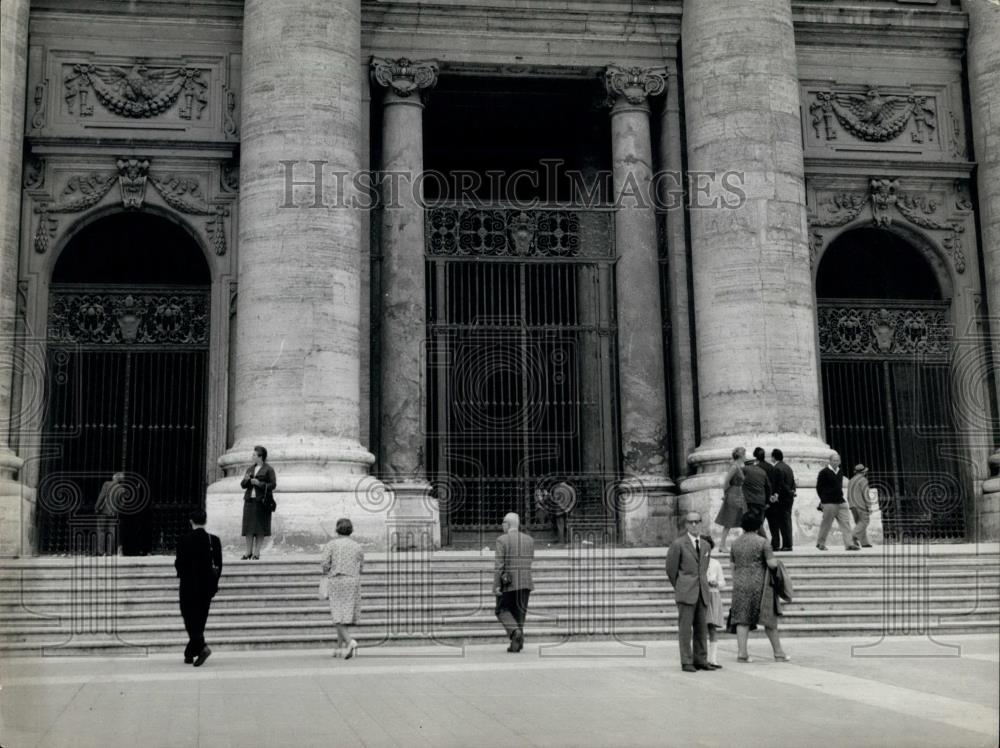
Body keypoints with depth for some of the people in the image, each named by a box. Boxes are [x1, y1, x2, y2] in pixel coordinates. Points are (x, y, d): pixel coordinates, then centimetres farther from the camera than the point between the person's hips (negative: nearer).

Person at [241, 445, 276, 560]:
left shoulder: (268, 469, -2)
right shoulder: (250, 469, 15)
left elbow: (273, 485, -8)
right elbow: (243, 485, 13)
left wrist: (259, 483, -17)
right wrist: (246, 480, -8)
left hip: (262, 501, -5)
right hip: (250, 500, 5)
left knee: (260, 527, -2)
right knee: (248, 526, 1)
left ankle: (257, 552, 3)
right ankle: (248, 551, 6)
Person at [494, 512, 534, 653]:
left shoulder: (502, 540, -8)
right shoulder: (529, 540, 6)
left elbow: (498, 564, -13)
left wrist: (496, 585, -13)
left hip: (507, 583, -4)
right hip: (525, 582, 4)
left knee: (503, 611, 9)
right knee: (519, 612, 11)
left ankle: (515, 632, -15)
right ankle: (516, 644, 8)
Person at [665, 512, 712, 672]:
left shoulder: (705, 546, 15)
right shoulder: (678, 544, -2)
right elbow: (671, 569, 2)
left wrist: (706, 586, 16)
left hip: (702, 592, 5)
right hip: (686, 593, -5)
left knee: (701, 628, 5)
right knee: (685, 627, -5)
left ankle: (700, 660, 11)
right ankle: (686, 662, -1)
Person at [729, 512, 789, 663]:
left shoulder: (735, 543, 6)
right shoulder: (762, 542, -8)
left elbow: (733, 566, 11)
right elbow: (772, 564, -13)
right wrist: (775, 561, 9)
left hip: (740, 584, 3)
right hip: (759, 585, -3)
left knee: (742, 619, 4)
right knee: (768, 618, 7)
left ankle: (741, 653, -4)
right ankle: (778, 652, 14)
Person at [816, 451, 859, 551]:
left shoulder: (840, 472, 13)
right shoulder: (824, 472, -7)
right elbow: (818, 487, -3)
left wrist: (839, 496, 16)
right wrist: (824, 499, -2)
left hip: (840, 502, 6)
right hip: (829, 503, -6)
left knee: (846, 522, -5)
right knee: (826, 524, 1)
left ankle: (849, 544, -8)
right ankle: (820, 543, 17)